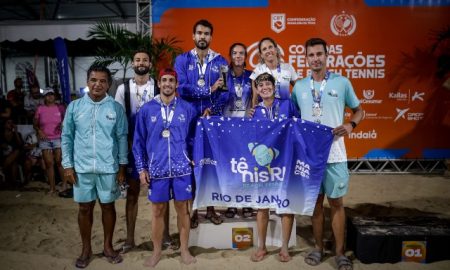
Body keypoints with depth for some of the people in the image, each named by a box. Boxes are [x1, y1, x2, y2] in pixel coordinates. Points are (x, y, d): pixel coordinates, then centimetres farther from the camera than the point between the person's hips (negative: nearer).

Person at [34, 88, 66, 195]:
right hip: (45, 139, 1)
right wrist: (39, 131, -8)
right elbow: (35, 124, 10)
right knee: (49, 163, 1)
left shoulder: (60, 108, 3)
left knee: (59, 161, -6)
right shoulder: (40, 109, 4)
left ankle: (64, 183, 12)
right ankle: (52, 188, 7)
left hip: (58, 138, -1)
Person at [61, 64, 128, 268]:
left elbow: (122, 138, 0)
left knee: (108, 206, 12)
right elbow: (66, 137, 4)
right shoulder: (74, 107, 0)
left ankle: (108, 246, 30)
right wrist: (67, 165, 0)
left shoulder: (116, 108, -2)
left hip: (108, 167, -1)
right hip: (82, 167, 1)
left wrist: (122, 165, -1)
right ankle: (86, 249, 29)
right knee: (85, 208, 11)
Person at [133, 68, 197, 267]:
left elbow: (193, 138, 9)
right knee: (157, 211, 10)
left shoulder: (187, 109, 2)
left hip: (182, 168, 0)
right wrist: (141, 168, 0)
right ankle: (156, 251, 26)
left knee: (183, 209, 9)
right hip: (156, 169, 0)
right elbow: (139, 141, 4)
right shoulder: (147, 109, 2)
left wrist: (194, 160, 2)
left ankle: (184, 249, 25)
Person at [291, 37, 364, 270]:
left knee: (336, 202, 5)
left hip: (334, 153, -2)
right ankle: (318, 248, 26)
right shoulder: (299, 86, 7)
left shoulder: (342, 82, 1)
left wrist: (350, 125, -11)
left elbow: (359, 110, 9)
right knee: (316, 202, 11)